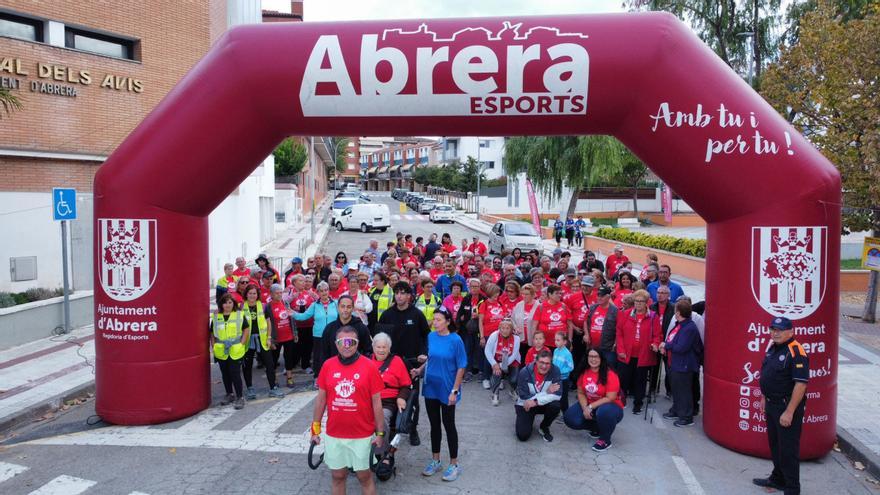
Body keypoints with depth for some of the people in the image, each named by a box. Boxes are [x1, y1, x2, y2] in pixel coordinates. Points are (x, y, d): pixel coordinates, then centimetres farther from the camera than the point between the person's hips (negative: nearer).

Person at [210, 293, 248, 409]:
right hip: (221, 352, 4)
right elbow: (212, 334, 12)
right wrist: (213, 347, 2)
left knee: (235, 374, -4)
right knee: (225, 374, 14)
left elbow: (246, 331, 0)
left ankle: (240, 397, 6)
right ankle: (229, 394, 29)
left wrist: (242, 344, -8)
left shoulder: (239, 315, 0)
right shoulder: (216, 317, 7)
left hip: (235, 352, -3)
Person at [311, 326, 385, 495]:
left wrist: (380, 433, -4)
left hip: (363, 435, -2)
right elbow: (321, 398, 5)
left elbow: (376, 402, -6)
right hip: (334, 435, 3)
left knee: (364, 476, 9)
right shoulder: (328, 365, -3)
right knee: (337, 476, 15)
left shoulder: (369, 367, -10)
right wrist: (315, 428, 6)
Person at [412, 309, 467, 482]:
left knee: (448, 425, 7)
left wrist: (455, 390, -15)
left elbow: (461, 367, -12)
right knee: (434, 424, 15)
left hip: (447, 390, -5)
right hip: (431, 388, 5)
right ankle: (435, 461, 31)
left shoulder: (455, 340, -15)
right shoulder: (431, 337, 0)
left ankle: (454, 464, 22)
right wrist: (420, 369, -2)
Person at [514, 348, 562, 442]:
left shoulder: (555, 371, -18)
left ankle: (544, 427, 0)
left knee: (555, 405, -31)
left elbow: (558, 394, -25)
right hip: (525, 406, -2)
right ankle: (528, 421, 20)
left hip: (544, 404, 2)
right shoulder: (524, 372, -22)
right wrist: (546, 392, -27)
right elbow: (524, 397, -24)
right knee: (523, 435, -17)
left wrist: (536, 401, -31)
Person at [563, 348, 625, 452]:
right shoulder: (583, 372, -5)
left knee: (603, 412, -41)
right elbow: (581, 393, 0)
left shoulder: (610, 375, -22)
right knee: (569, 418, -14)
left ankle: (605, 440, -10)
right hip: (588, 405, 6)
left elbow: (610, 398, -23)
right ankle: (597, 428, 13)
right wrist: (585, 408, -19)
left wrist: (590, 407, -25)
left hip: (610, 406, -6)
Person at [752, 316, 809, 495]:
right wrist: (764, 397, 20)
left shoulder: (796, 352, -20)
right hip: (772, 405, 9)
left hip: (787, 406, -9)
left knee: (788, 449, 0)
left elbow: (801, 383, -24)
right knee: (775, 445, 20)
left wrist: (789, 412, -24)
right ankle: (778, 479, 36)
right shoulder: (772, 348, 9)